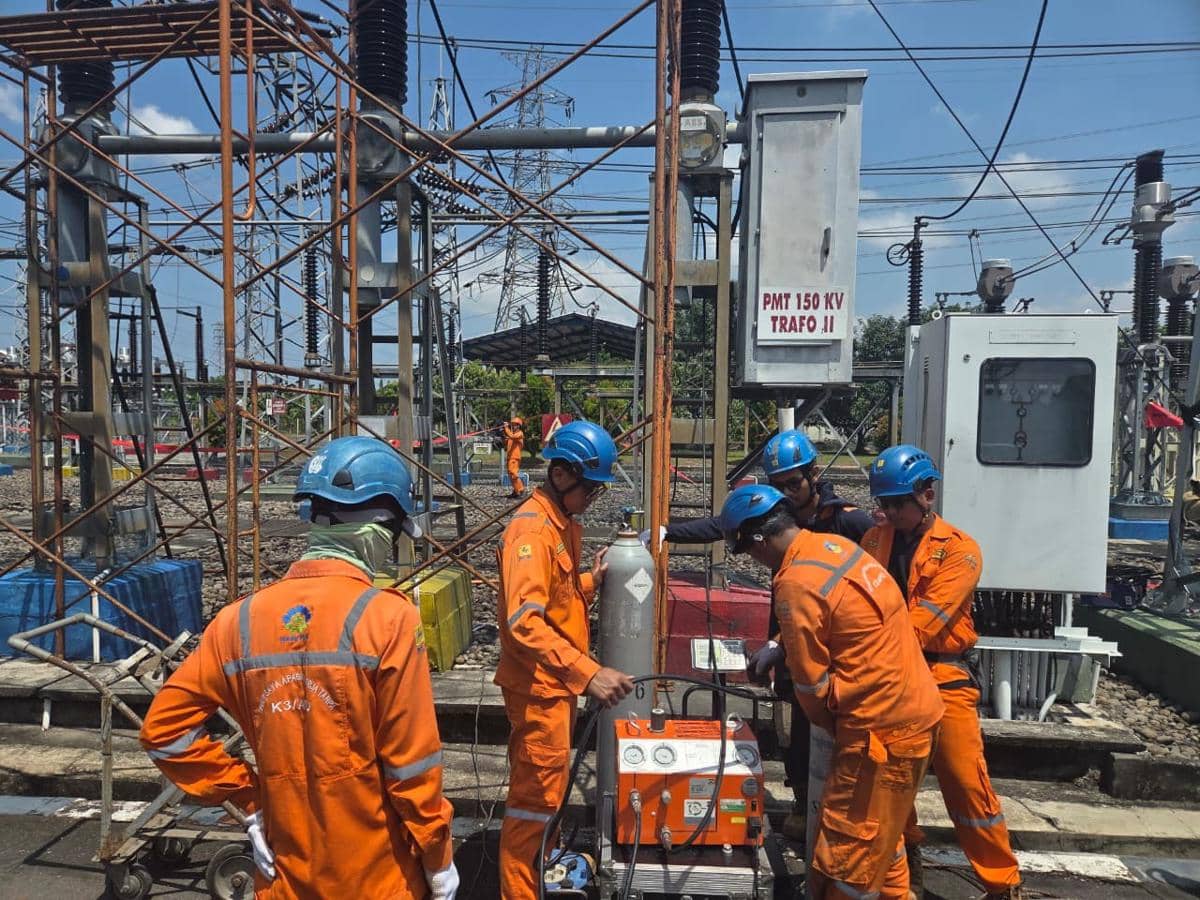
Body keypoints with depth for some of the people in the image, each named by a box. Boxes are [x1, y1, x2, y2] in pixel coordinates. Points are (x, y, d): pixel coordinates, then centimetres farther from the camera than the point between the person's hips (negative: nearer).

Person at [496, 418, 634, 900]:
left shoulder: (564, 522, 8)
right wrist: (589, 674, -36)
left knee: (547, 786, 23)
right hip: (539, 685, -10)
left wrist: (591, 582, -4)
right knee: (536, 794, 2)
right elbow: (524, 622, -32)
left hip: (560, 680, 10)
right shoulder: (531, 528, -23)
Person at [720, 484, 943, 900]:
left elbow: (812, 683, -11)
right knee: (880, 836, 25)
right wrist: (779, 647, 16)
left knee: (844, 860, 3)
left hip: (881, 729, -9)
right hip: (918, 709, 9)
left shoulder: (797, 585, -22)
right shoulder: (835, 545, 3)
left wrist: (832, 726, 5)